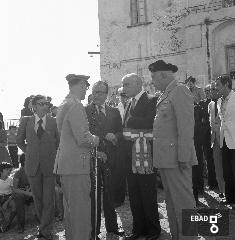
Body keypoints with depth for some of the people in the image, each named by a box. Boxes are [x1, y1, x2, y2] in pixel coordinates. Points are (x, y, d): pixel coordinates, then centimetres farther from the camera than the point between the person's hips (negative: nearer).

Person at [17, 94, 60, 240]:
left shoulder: (54, 122, -1)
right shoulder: (26, 121, 3)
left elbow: (59, 142, 8)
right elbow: (19, 141, 16)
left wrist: (54, 156, 2)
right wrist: (28, 152, 9)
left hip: (50, 165, -2)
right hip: (33, 165, 2)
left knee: (49, 200, -1)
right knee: (38, 199, 12)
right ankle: (43, 226, 28)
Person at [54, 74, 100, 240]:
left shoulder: (64, 105, 15)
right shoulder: (76, 105, -15)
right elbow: (83, 138, -21)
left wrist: (92, 140, 17)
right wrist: (96, 139, -1)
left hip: (65, 164, 10)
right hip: (77, 164, -10)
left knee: (70, 208, 18)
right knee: (81, 209, -3)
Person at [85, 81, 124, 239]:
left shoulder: (114, 112, 14)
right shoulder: (84, 111, 2)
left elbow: (121, 132, 11)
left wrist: (115, 136, -9)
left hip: (110, 158, 4)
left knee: (110, 194, 13)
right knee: (93, 195, 0)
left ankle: (112, 226, 29)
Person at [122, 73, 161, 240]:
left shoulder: (151, 101, -9)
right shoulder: (130, 104, 18)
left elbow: (149, 123, -22)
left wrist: (130, 121, -15)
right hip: (131, 157, 8)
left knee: (148, 194, 2)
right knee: (134, 195, 13)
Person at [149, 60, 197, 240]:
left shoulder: (180, 91, -10)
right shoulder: (165, 95, 18)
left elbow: (186, 126, -17)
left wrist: (183, 157, -20)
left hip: (176, 158, -9)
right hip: (165, 158, 9)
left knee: (183, 201, -2)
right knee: (171, 201, 16)